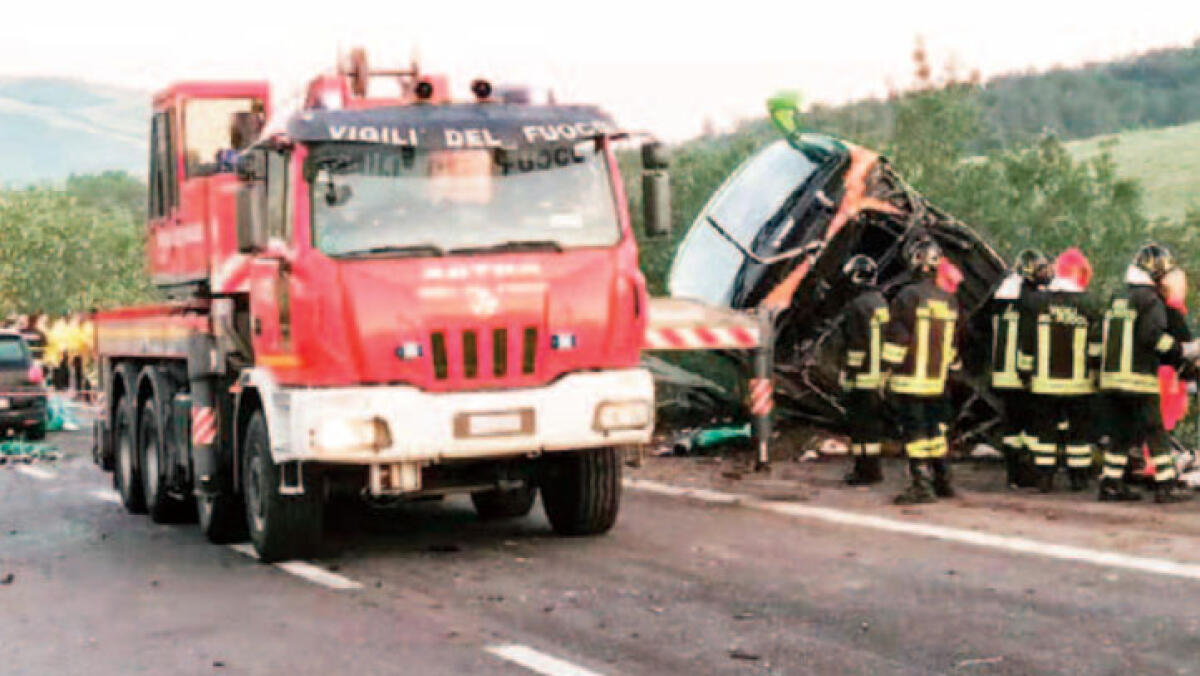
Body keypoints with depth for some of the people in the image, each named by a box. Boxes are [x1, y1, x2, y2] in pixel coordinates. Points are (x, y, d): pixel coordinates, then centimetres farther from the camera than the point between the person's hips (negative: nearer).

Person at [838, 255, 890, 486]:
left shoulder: (857, 306, -15)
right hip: (880, 376, 9)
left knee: (861, 425, -3)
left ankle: (866, 471, -1)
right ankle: (874, 468, 21)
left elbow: (856, 345, -18)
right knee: (874, 423, 15)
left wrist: (850, 377, -15)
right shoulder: (882, 302, 12)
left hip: (862, 379, -9)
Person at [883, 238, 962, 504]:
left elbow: (896, 340, -14)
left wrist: (890, 370, -7)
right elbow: (953, 344, 16)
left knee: (915, 430, -4)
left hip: (910, 380, -6)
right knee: (935, 428, 16)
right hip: (937, 381, 6)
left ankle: (921, 484, -6)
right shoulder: (949, 300, 9)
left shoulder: (907, 296, -13)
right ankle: (942, 480, 23)